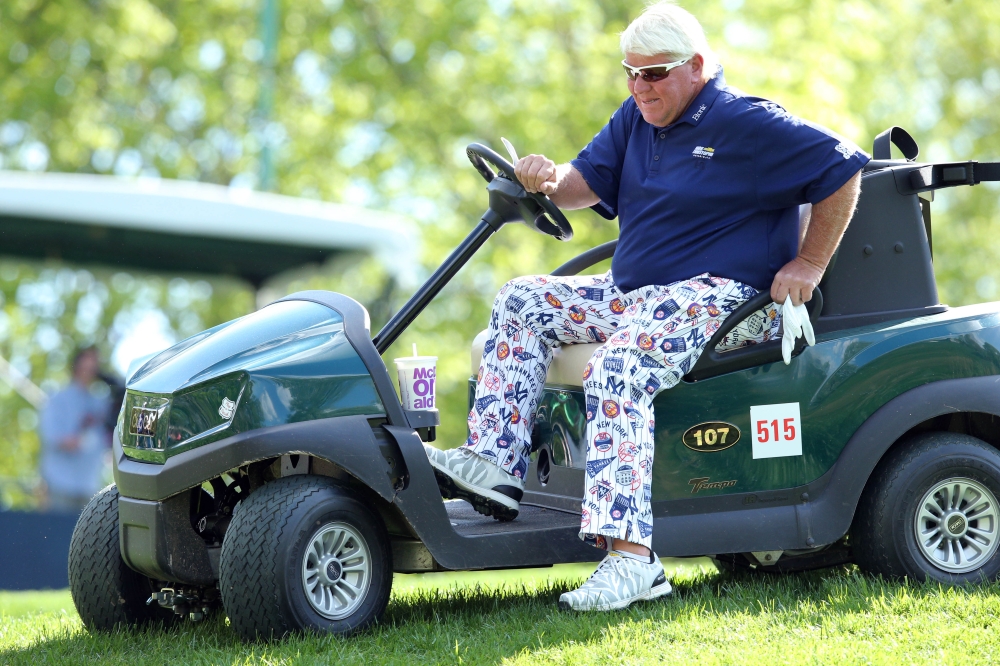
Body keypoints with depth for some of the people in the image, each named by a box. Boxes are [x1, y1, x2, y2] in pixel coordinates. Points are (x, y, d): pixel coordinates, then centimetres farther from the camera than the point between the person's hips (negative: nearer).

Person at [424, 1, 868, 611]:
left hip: (722, 297, -10)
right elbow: (586, 183, 7)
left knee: (617, 371, -34)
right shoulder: (636, 118, 14)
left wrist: (809, 264, -12)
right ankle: (495, 464, -9)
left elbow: (844, 169, -11)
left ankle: (633, 558, -43)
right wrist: (550, 180, -18)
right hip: (635, 295, 10)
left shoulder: (746, 124, -10)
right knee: (523, 301, 2)